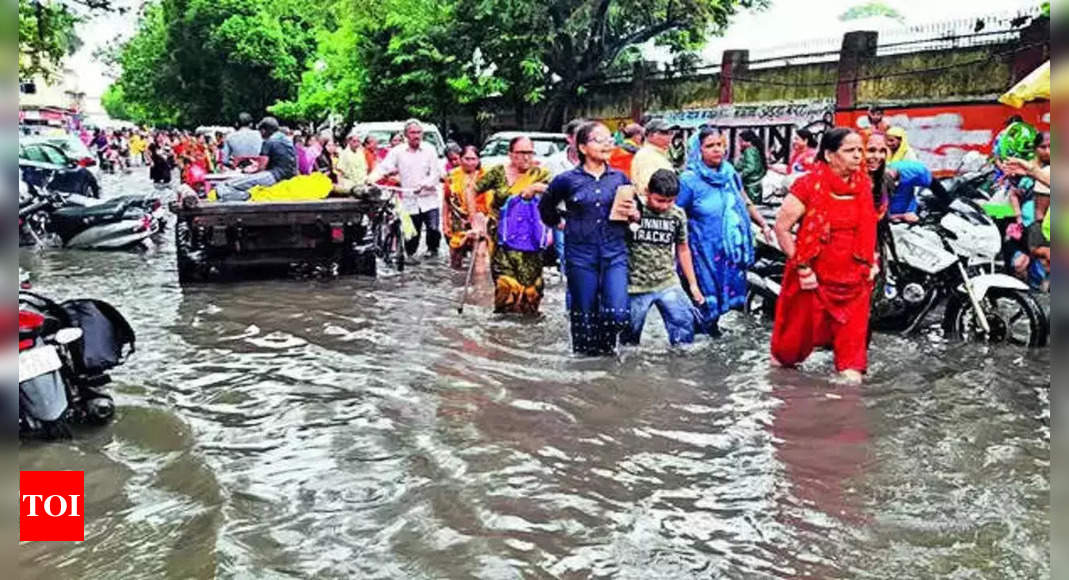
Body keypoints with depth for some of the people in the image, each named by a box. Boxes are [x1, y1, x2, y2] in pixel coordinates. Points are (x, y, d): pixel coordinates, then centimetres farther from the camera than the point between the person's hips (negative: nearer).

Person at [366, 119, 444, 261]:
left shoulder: (429, 150, 3)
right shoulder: (397, 151, 4)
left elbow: (436, 173, -2)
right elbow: (384, 167, -4)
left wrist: (423, 184, -18)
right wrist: (371, 178, -22)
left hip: (429, 199, 0)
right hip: (409, 200, 0)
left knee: (433, 228, -5)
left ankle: (432, 249, 23)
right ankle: (410, 254, 26)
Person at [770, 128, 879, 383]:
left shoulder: (864, 185, 5)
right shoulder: (809, 185, -14)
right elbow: (782, 227, -14)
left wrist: (871, 261, 11)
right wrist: (801, 266, -17)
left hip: (853, 277, 4)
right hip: (814, 276, -4)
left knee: (852, 329, 3)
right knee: (800, 326, 12)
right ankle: (781, 359, 37)